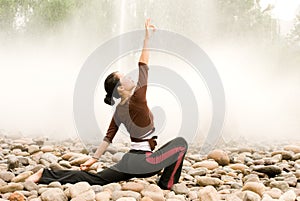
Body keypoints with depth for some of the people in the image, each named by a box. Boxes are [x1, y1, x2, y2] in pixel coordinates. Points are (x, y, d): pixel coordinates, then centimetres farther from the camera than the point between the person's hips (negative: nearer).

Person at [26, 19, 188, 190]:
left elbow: (108, 137, 9)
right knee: (181, 142, -1)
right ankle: (166, 186, 1)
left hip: (130, 160, 8)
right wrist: (147, 37, -8)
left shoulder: (119, 111, 8)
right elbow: (143, 64, -12)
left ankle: (46, 175, 11)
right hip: (143, 163, -8)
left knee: (93, 178, 15)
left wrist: (94, 158, 16)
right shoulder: (138, 99, -14)